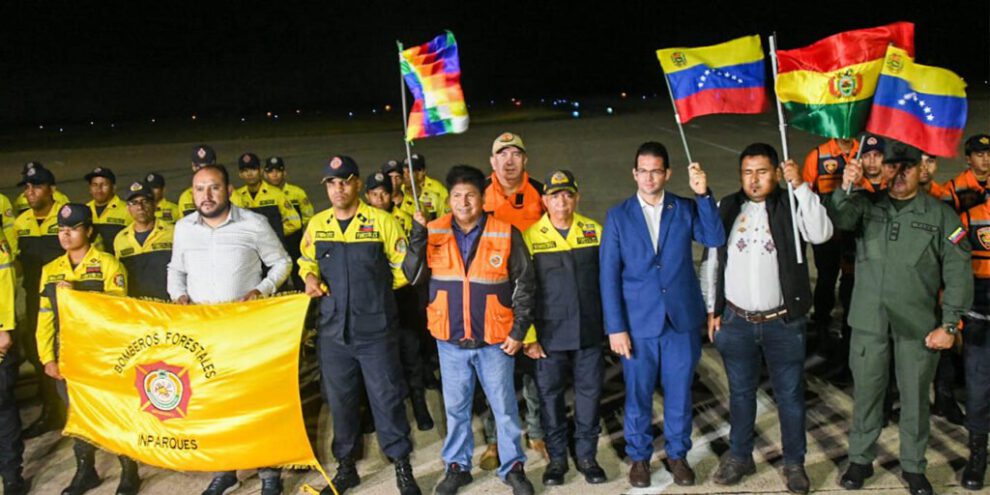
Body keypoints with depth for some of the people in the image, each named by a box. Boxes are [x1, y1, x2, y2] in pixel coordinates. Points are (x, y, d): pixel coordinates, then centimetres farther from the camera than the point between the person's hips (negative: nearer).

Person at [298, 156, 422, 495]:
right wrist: (310, 278, 0)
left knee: (387, 398, 2)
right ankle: (345, 467, 29)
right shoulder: (316, 225, 6)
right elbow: (306, 261, 21)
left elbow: (404, 267, 1)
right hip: (332, 330, 4)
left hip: (376, 329, -3)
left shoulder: (382, 221, -5)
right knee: (339, 400, 13)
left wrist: (375, 288, -1)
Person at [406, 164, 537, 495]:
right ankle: (457, 466, 31)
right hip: (450, 340, 2)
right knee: (456, 408, 15)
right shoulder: (434, 233, 0)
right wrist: (418, 231, -18)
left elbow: (524, 284, -2)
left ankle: (513, 467, 25)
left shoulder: (506, 234, -6)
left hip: (495, 340, -2)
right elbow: (415, 275, -9)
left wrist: (519, 330, -5)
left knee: (505, 408, 9)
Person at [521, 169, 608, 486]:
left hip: (589, 331, 2)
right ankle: (556, 457, 24)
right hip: (549, 334, -1)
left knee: (589, 392, 9)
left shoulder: (594, 231, 3)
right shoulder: (531, 237, -3)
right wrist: (528, 336, -5)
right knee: (550, 394, 8)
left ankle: (587, 455, 25)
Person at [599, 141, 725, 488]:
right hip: (638, 323, -1)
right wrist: (615, 327, -8)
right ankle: (639, 456, 30)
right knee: (638, 395, 11)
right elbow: (609, 275, -3)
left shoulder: (685, 209, 3)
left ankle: (677, 454, 32)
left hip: (682, 320, 1)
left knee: (679, 393, 13)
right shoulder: (618, 216, -1)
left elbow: (715, 239, -14)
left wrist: (704, 195, -23)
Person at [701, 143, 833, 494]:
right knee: (741, 392, 15)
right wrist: (712, 310, 4)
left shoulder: (791, 206, -6)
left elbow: (821, 234, -24)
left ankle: (794, 463, 26)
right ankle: (739, 457, 31)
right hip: (736, 321, 2)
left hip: (783, 322, -2)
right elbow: (711, 261, 6)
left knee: (790, 395, 9)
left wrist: (800, 186, -28)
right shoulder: (726, 209, 1)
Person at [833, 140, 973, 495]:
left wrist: (949, 324, -6)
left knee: (915, 396, 10)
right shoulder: (867, 206, 4)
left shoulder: (941, 214, 1)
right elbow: (837, 220, -16)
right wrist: (844, 188, -33)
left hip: (919, 324, 0)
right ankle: (860, 460, 26)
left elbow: (958, 273, -1)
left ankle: (913, 466, 27)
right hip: (869, 320, 1)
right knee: (866, 392, 10)